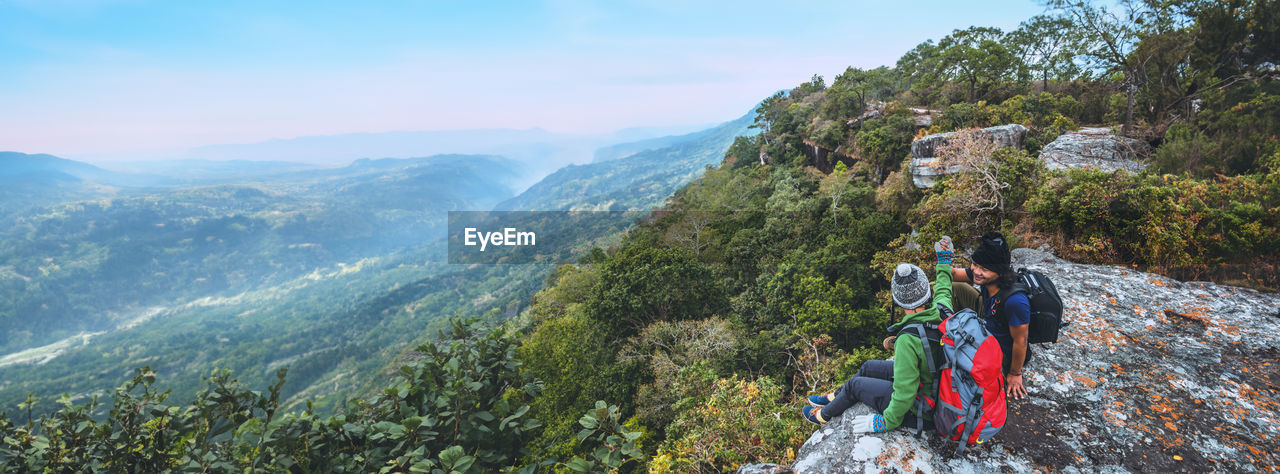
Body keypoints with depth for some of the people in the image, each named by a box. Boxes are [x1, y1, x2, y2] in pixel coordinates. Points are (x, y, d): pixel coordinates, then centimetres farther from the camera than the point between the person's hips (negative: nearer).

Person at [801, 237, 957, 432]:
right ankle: (834, 397, 43)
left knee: (855, 384, 8)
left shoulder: (908, 340, -37)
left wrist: (886, 422, -16)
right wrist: (944, 261, 27)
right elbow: (943, 291, 11)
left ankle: (825, 415, 36)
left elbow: (905, 393, -32)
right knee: (869, 367, 18)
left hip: (918, 411, -8)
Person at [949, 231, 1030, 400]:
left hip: (1003, 352, -7)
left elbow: (1020, 341, -25)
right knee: (955, 288, -6)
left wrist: (1015, 374, -11)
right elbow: (952, 275, -4)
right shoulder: (982, 274, -18)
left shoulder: (1015, 301, -38)